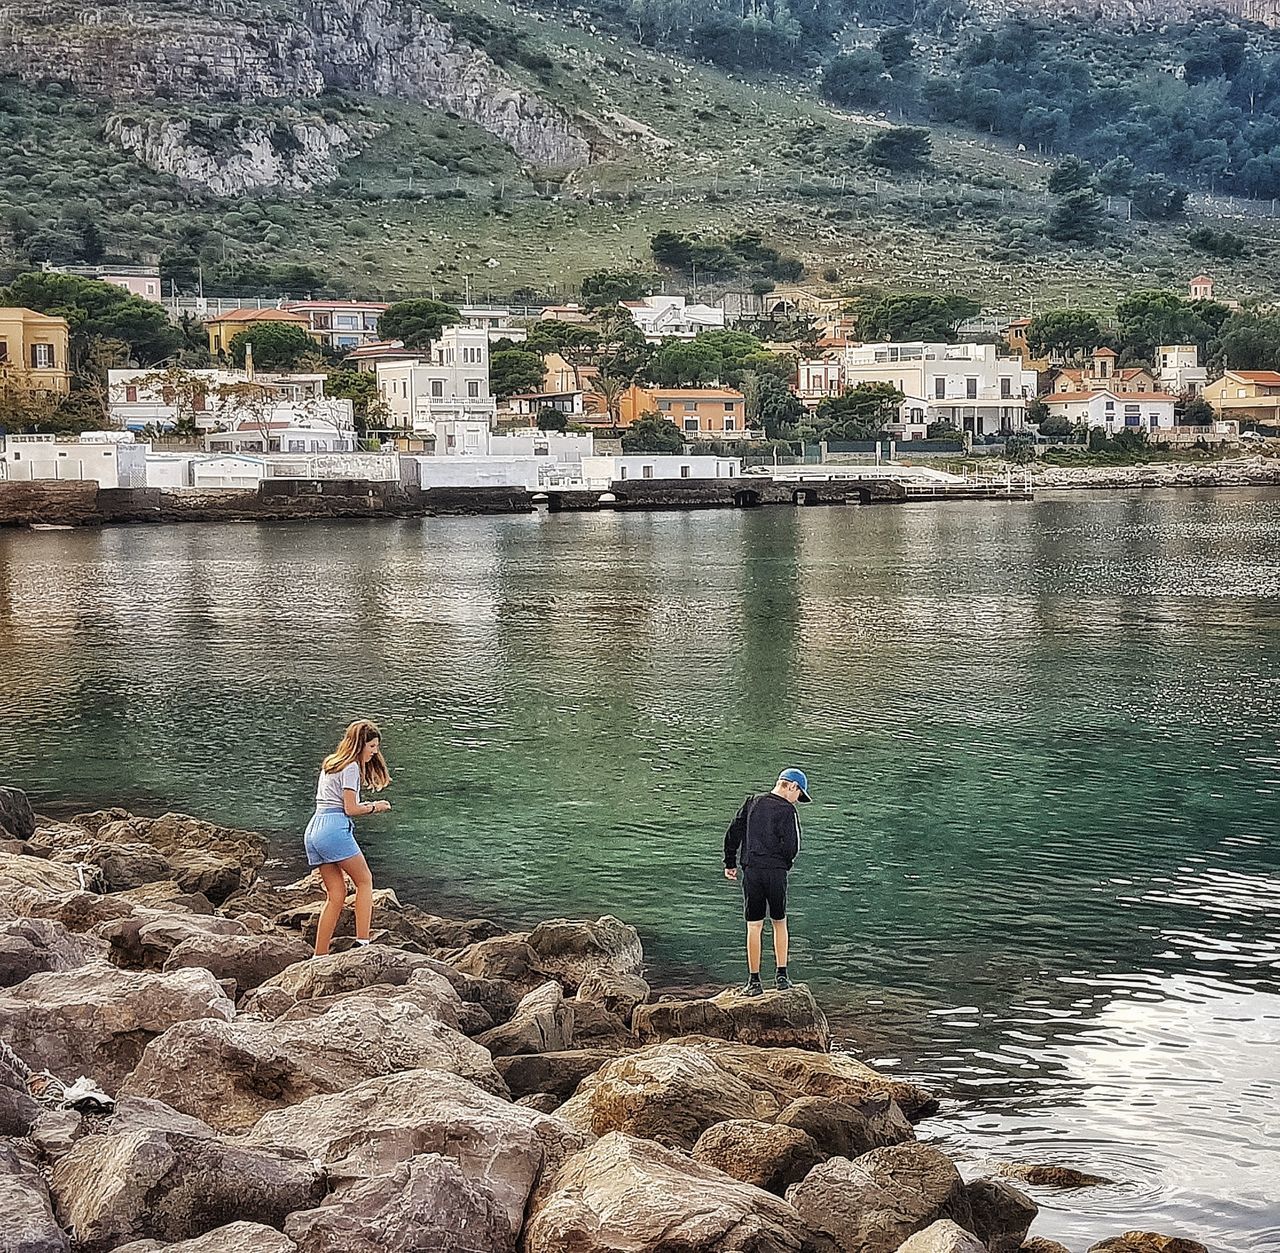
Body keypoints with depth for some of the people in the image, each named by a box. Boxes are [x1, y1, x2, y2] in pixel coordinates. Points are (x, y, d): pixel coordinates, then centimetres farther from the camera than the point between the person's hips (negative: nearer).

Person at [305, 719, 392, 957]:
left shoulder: (330, 764, 23)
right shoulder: (351, 767, -5)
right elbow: (350, 809, -10)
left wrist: (363, 805, 16)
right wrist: (374, 807, 5)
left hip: (314, 829, 8)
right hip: (334, 828, -8)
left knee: (336, 894, 8)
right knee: (364, 881, 1)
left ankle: (319, 957, 4)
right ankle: (362, 942, -9)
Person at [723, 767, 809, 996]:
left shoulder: (752, 803, 9)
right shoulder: (787, 810, -7)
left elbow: (733, 833, 9)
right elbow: (790, 846, -13)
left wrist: (730, 863, 18)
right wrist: (787, 864, 7)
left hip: (751, 871, 3)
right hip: (776, 872, -3)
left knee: (754, 927, 5)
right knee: (779, 923, 13)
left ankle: (754, 981, 5)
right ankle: (782, 977, 11)